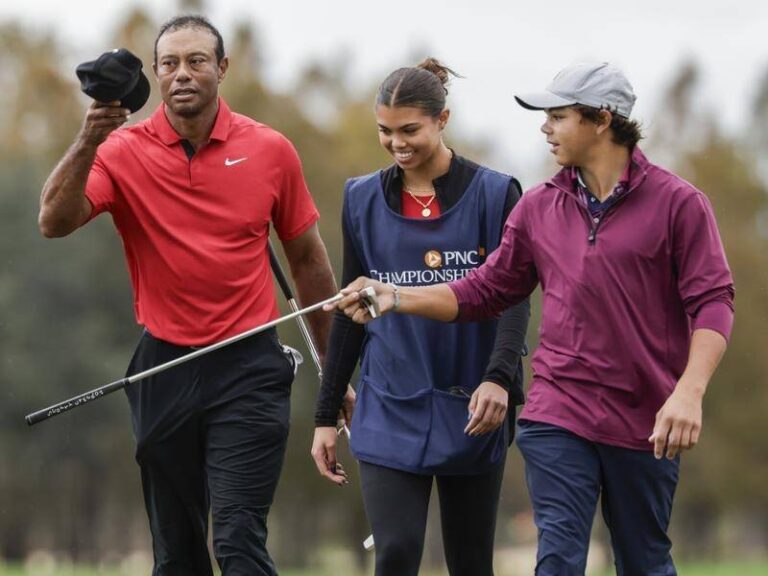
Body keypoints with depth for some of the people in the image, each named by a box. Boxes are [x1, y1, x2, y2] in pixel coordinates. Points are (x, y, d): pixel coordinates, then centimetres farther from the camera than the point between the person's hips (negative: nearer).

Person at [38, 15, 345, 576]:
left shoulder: (271, 151, 0)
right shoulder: (125, 151, -2)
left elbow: (308, 258, 10)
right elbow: (55, 221, -17)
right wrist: (88, 142, -32)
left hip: (248, 367, -2)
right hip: (164, 367, 2)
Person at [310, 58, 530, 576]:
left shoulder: (494, 195, -2)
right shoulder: (364, 200, 6)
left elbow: (513, 300, -8)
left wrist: (499, 378, -26)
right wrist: (326, 416, 10)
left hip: (471, 414, -1)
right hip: (390, 414, 1)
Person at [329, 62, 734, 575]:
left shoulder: (678, 202, -4)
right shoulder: (539, 207, 9)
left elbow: (713, 302, -9)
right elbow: (485, 292, 14)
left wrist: (689, 393, -22)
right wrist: (396, 297, 2)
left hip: (646, 423, -2)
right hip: (558, 417, 2)